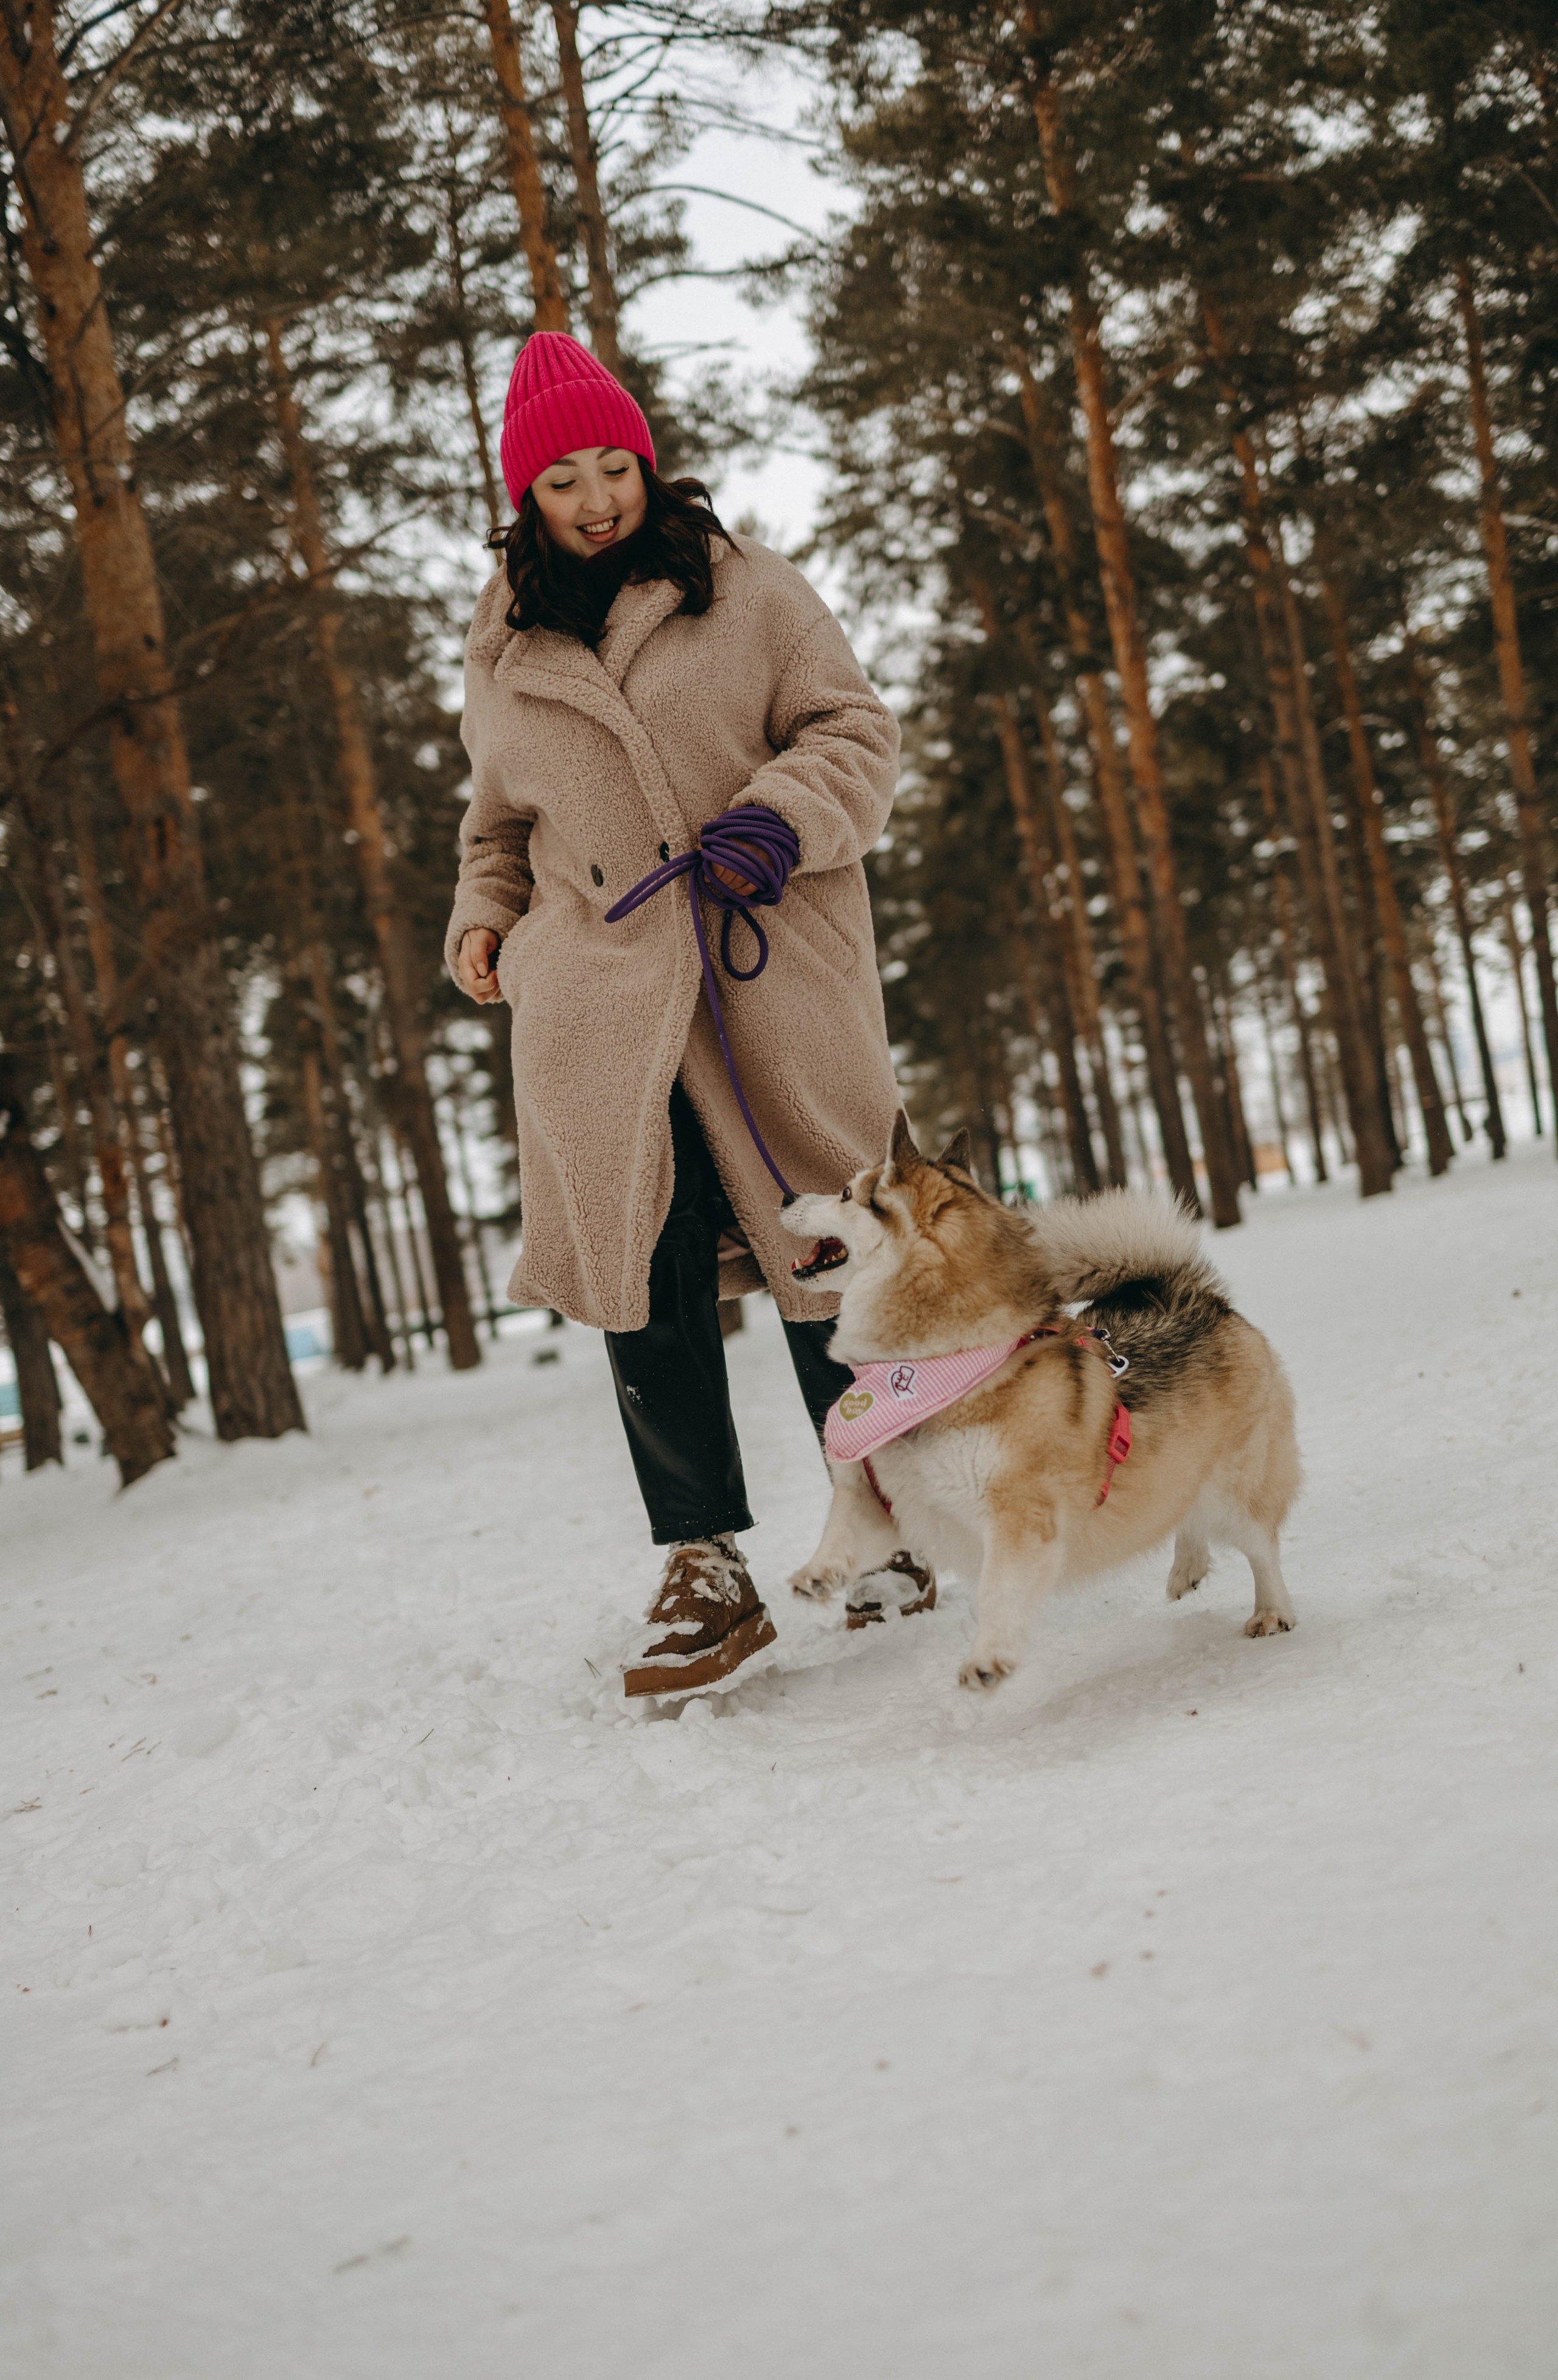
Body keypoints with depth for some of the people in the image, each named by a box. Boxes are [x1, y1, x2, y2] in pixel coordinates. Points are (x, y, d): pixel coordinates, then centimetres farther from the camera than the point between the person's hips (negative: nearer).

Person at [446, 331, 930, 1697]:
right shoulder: (505, 650, 17)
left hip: (776, 978, -2)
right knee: (648, 1284, -4)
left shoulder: (745, 589, 7)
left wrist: (785, 813, -15)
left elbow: (854, 731, 4)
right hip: (601, 1004, 2)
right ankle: (705, 1572, 2)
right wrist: (484, 917, 11)